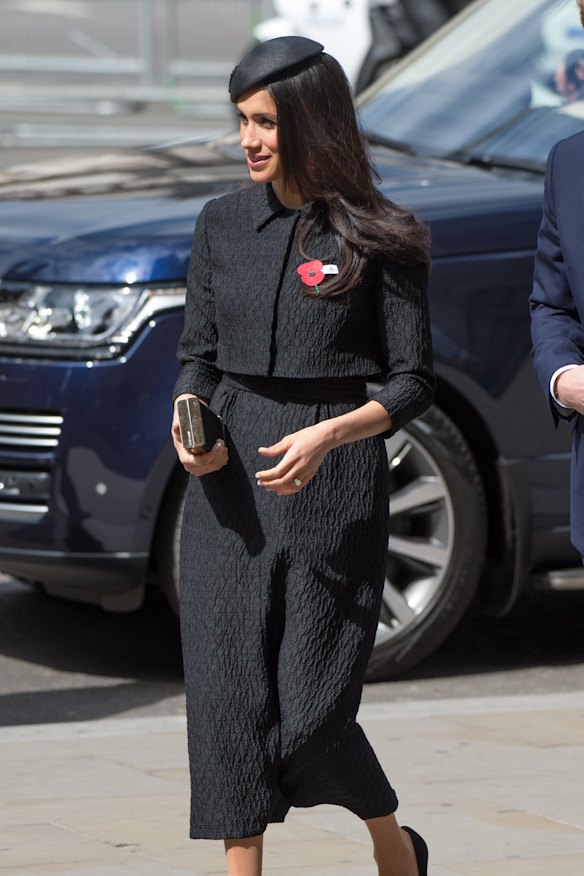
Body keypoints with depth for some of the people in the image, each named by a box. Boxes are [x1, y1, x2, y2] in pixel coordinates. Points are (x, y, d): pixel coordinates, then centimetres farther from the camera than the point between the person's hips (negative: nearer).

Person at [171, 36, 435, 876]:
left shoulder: (379, 238, -4)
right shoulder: (223, 223, 8)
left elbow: (412, 382, -3)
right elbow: (198, 352, 14)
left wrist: (327, 436, -19)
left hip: (333, 483, -4)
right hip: (230, 478, 4)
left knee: (312, 706, -3)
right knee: (227, 690, -2)